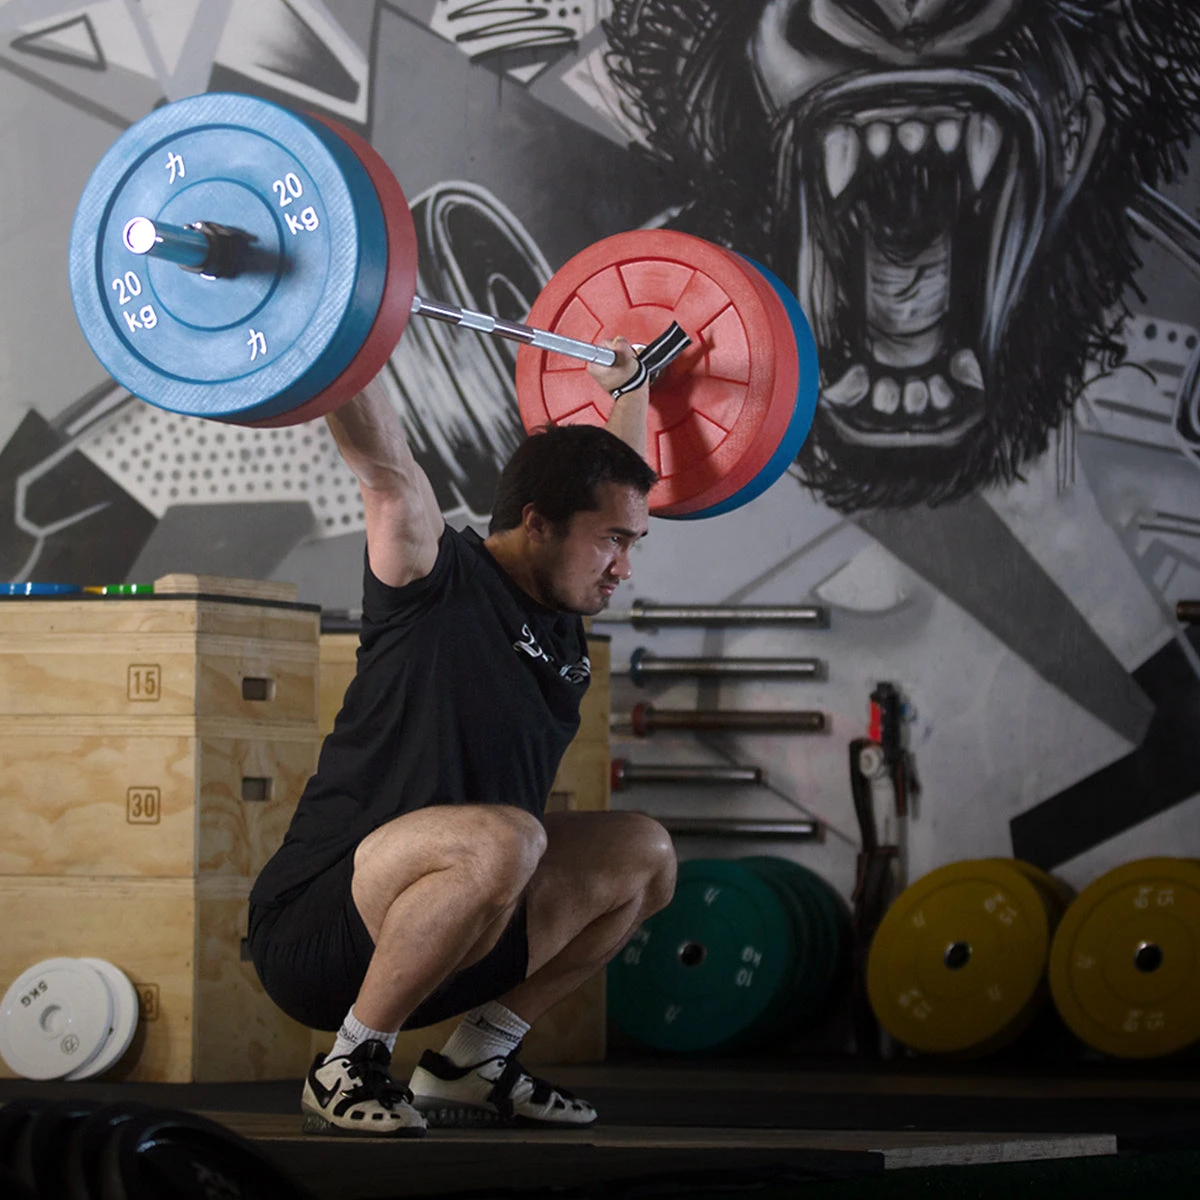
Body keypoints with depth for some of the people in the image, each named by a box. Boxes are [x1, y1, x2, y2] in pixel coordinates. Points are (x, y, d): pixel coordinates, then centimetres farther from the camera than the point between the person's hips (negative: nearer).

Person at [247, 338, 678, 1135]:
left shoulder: (561, 616, 11)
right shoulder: (443, 585, -13)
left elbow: (613, 476, 29)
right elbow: (382, 462, -25)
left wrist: (628, 382, 38)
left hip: (427, 925, 9)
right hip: (316, 935, -9)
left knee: (643, 855, 12)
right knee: (501, 837, -37)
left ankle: (472, 1063, 11)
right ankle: (350, 1069, -16)